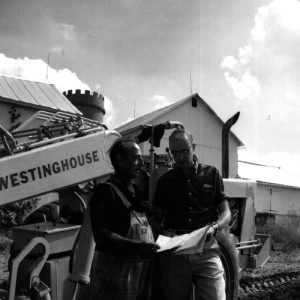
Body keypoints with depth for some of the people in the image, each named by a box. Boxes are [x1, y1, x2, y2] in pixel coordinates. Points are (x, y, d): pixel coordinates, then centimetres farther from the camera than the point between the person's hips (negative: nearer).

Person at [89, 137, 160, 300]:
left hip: (142, 267, 8)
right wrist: (136, 247, -29)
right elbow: (101, 236, -20)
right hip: (116, 271, -7)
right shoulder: (106, 192, -10)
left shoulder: (137, 192, 17)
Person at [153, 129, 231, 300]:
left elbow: (226, 213, 8)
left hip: (206, 249, -1)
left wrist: (214, 227, -13)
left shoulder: (211, 174, 11)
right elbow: (157, 217, 12)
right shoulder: (165, 181, 13)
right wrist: (164, 233, -10)